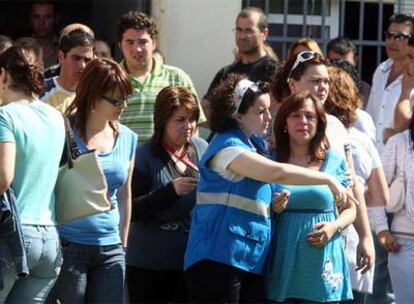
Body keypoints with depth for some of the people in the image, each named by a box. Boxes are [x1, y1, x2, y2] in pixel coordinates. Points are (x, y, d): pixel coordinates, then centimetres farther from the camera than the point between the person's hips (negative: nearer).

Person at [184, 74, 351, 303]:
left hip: (252, 260, 9)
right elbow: (277, 172, -24)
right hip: (218, 259, -9)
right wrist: (328, 179, -18)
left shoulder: (256, 143, 16)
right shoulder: (227, 147, -13)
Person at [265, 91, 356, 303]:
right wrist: (273, 210, -9)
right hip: (283, 262, 0)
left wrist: (334, 227, -8)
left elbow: (349, 210, 11)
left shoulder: (334, 162, 5)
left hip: (322, 264, 0)